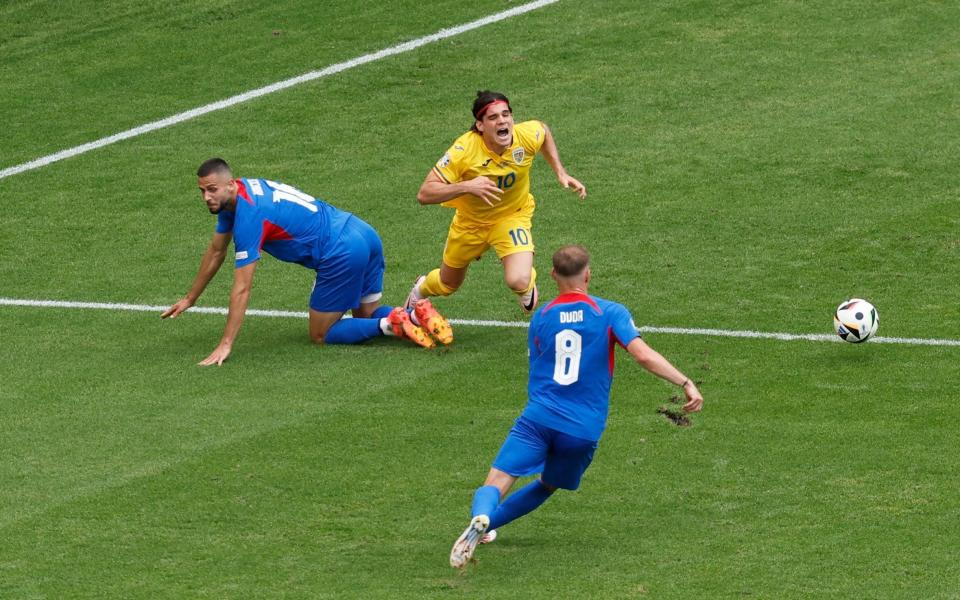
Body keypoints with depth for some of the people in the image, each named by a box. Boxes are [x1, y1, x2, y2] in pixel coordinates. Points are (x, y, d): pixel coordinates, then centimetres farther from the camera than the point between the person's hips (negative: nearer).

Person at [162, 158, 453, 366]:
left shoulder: (249, 217, -18)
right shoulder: (231, 198, 10)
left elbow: (242, 289, -20)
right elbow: (216, 252, 25)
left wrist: (225, 345, -19)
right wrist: (189, 300, 32)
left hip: (343, 253, -9)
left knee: (321, 335, 5)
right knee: (366, 315, 24)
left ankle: (391, 324, -13)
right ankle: (417, 314, -2)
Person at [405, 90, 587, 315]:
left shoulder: (527, 136, -26)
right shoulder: (464, 151, -34)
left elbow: (544, 130, 2)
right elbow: (424, 194, -35)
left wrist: (560, 172, -4)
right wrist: (466, 187, -48)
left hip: (512, 216, 0)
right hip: (471, 220, 0)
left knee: (519, 282, -26)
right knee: (447, 285, 21)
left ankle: (527, 288, 14)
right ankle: (421, 288, 61)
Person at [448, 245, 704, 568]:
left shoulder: (541, 317, 12)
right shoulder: (610, 313, 2)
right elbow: (642, 354, -12)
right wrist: (686, 383, -12)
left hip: (538, 418, 0)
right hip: (584, 429, 0)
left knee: (496, 483, -11)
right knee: (547, 486, 27)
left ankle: (480, 519, -43)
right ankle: (487, 525, 26)